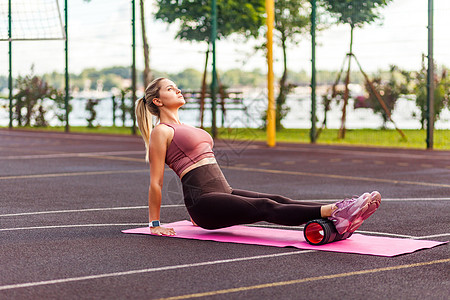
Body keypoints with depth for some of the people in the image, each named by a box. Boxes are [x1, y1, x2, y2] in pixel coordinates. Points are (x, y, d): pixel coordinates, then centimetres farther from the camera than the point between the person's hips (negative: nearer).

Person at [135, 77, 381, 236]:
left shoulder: (186, 129, 26)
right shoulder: (161, 132, -2)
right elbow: (156, 182, -3)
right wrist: (155, 225, -2)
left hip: (224, 192, 8)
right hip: (203, 202, -8)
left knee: (278, 201, -13)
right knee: (266, 208, -25)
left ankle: (339, 216, -31)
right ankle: (331, 212, -42)